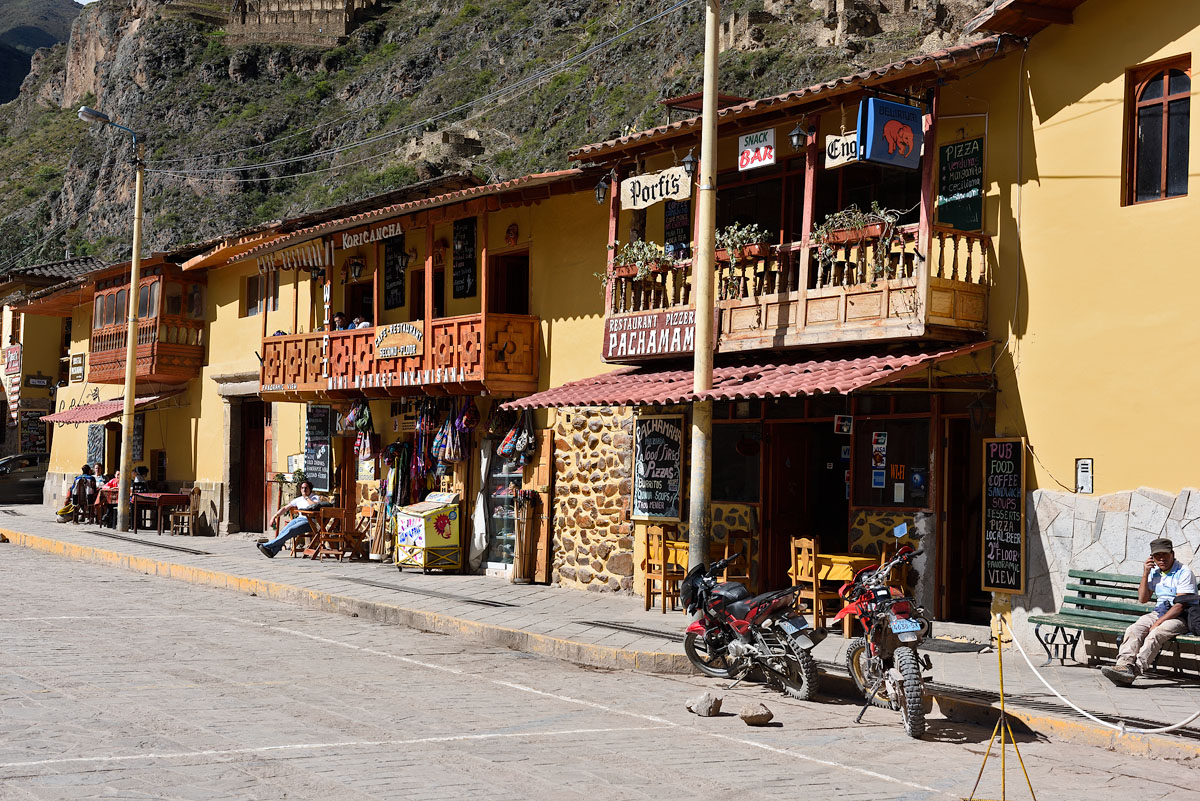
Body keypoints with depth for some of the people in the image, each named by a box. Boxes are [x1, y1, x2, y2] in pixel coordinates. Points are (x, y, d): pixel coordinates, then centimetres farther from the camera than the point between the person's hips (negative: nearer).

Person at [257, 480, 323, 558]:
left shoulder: (316, 498, 10)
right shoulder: (298, 499, 26)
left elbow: (315, 506, -14)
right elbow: (285, 508, 25)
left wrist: (306, 497, -3)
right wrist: (275, 516, 14)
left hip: (308, 521, -5)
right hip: (298, 519, 6)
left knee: (290, 530, -29)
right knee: (284, 530, -26)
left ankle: (267, 545, -35)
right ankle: (272, 551, -38)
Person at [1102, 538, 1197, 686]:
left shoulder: (1183, 572, -9)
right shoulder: (1154, 572, 12)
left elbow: (1180, 605, -16)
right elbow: (1143, 599, 8)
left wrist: (1158, 623, -22)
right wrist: (1145, 575, -3)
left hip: (1181, 617, -6)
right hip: (1158, 612, 6)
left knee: (1155, 634, -34)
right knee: (1133, 630, -23)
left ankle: (1134, 671, -46)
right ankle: (1124, 665, -46)